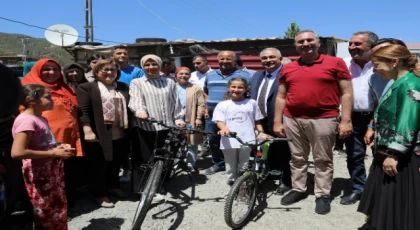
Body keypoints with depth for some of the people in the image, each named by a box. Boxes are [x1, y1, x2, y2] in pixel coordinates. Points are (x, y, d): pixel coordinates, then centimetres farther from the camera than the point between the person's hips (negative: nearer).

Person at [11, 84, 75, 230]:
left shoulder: (41, 119, 12)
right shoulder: (26, 120, -18)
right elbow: (17, 152, -28)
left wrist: (59, 147, 5)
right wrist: (53, 153, -23)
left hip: (52, 171, 9)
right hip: (39, 174, -9)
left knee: (59, 209, 19)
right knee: (45, 214, 4)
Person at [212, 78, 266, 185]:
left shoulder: (251, 103, 11)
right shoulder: (222, 105, 7)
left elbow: (257, 121, 15)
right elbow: (219, 121, -2)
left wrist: (261, 132, -1)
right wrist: (224, 128, -23)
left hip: (247, 141, 0)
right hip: (229, 142, 0)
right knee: (231, 170, 10)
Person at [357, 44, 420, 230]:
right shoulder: (398, 84, 13)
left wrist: (394, 155, -24)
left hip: (402, 158, -10)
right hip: (390, 153, 10)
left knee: (397, 206, 1)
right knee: (384, 203, 20)